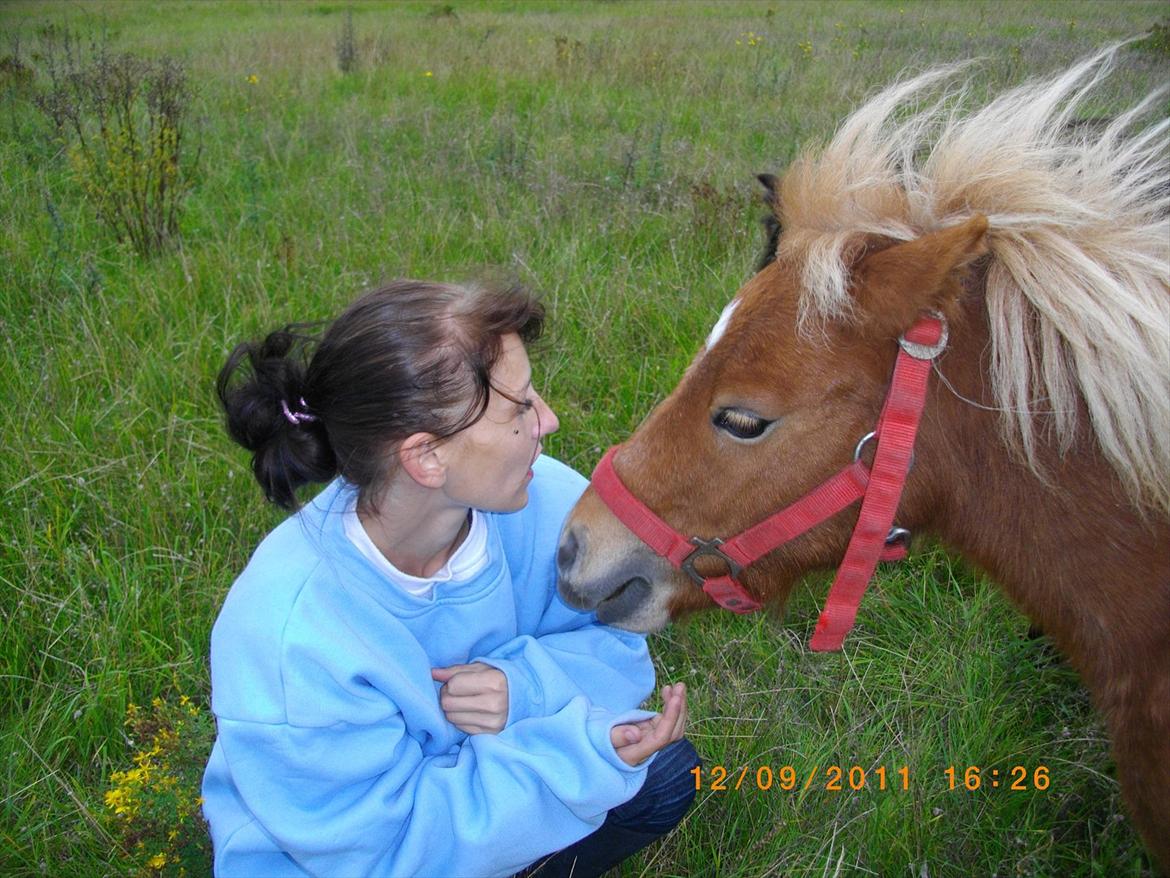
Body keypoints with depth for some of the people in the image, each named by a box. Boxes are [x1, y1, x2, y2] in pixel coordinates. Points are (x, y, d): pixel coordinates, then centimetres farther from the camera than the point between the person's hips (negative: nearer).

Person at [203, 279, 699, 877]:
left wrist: (527, 686, -31)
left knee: (667, 776, -4)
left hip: (482, 761, 5)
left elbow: (615, 643, -9)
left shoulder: (544, 503, -21)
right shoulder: (290, 640, -35)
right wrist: (579, 758, -37)